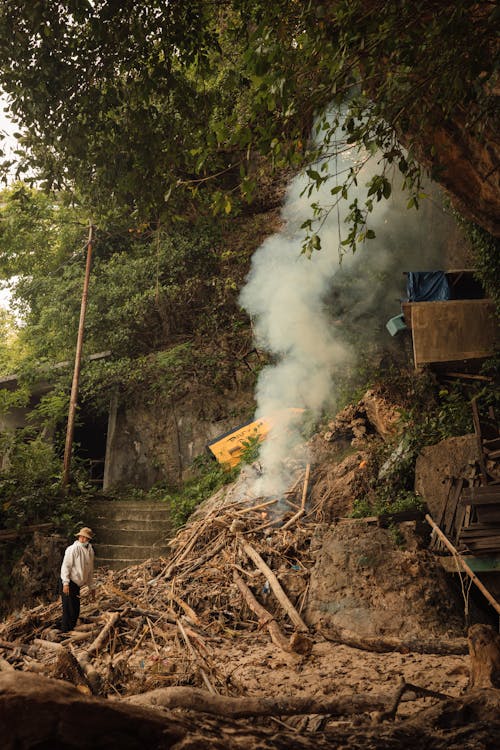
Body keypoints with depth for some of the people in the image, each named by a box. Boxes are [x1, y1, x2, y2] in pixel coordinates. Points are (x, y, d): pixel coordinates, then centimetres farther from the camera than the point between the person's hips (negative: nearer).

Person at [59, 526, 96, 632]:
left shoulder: (90, 551, 11)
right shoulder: (73, 549, -13)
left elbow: (90, 571, 18)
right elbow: (65, 566, -16)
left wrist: (91, 587, 20)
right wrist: (66, 583, -24)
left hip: (77, 585, 8)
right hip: (68, 584, -8)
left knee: (76, 609, 12)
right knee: (68, 609, -8)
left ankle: (71, 630, 25)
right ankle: (65, 632, 1)